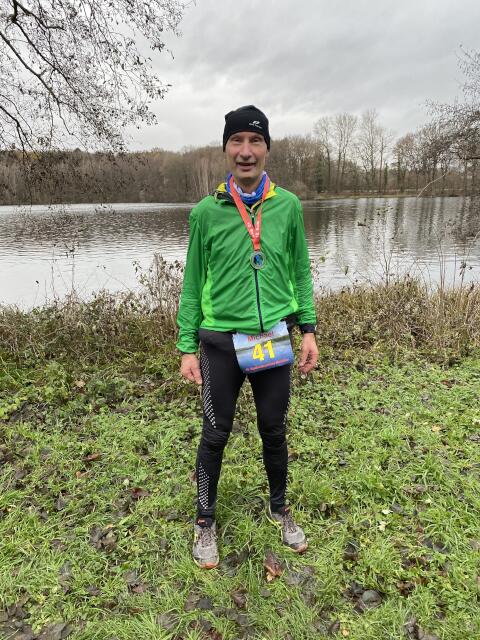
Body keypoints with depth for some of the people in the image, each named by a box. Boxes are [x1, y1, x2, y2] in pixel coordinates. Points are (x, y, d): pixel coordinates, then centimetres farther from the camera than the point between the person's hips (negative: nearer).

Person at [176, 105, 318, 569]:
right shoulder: (206, 211, -3)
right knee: (214, 436, 11)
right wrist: (187, 347, -2)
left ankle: (279, 509, 42)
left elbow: (300, 272, 8)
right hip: (221, 343, -1)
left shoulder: (288, 205, 1)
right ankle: (205, 521, 34)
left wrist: (308, 330, 3)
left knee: (274, 432, 16)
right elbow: (193, 283, 0)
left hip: (274, 341, 2)